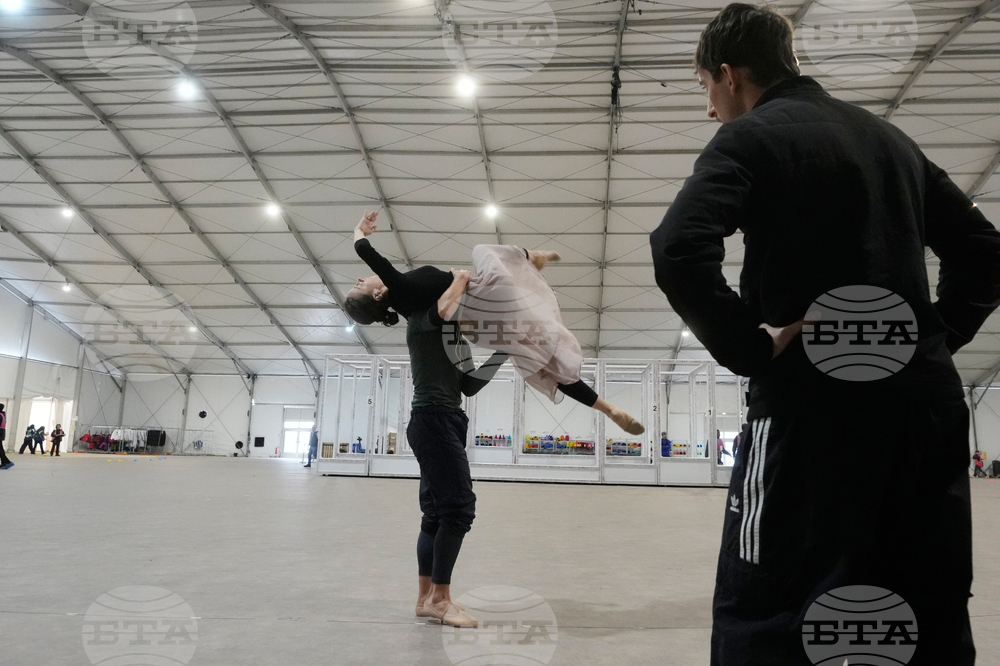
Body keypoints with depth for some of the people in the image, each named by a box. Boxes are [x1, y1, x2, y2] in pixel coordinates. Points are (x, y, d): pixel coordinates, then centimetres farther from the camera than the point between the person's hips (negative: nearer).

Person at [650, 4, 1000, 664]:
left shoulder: (752, 137, -5)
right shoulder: (887, 135, 18)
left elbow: (680, 252, -23)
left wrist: (753, 348, -13)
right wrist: (936, 335, 15)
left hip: (817, 406, -8)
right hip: (926, 402, 8)